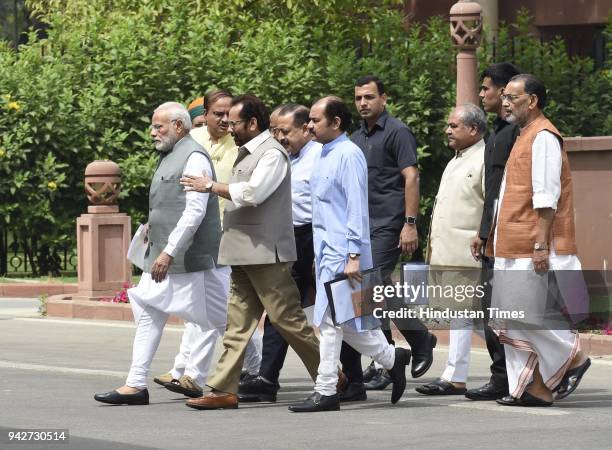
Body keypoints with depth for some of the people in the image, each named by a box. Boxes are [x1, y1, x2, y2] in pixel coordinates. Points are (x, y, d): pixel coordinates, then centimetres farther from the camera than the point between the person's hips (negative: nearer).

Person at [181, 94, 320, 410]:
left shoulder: (272, 153, -11)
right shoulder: (247, 153, 18)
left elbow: (252, 193, -22)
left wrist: (211, 186, -13)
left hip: (266, 253, -9)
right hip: (244, 253, 9)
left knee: (287, 318, -6)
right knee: (238, 322, 6)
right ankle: (224, 390, 4)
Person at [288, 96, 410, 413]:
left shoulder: (348, 155, -13)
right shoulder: (324, 155, 15)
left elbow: (357, 208, -17)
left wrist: (353, 256, -21)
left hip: (341, 251, -9)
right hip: (326, 249, 9)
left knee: (329, 320, -7)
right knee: (344, 320, 11)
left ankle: (326, 392, -3)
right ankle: (391, 357, 23)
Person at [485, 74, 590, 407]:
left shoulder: (543, 137, -11)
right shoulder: (525, 137, 19)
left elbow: (546, 197, -18)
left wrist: (541, 246, -23)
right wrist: (489, 236, 22)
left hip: (532, 249, -10)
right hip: (514, 248, 10)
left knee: (526, 313, -12)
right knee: (514, 318, 6)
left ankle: (571, 357, 3)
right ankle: (529, 388, 7)